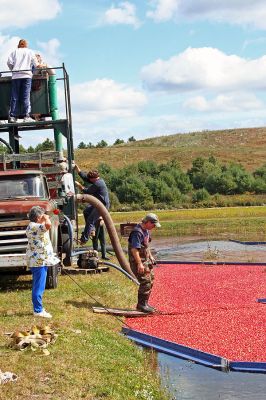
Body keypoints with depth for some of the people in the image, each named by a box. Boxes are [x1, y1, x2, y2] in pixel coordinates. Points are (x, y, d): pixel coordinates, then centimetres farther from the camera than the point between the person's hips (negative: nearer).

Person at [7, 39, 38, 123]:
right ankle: (26, 116, -16)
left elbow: (9, 62, 4)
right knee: (26, 97, -7)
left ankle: (12, 117, -8)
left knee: (14, 97, -1)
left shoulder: (14, 52, 16)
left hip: (16, 76, 1)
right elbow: (36, 64, 9)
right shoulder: (30, 52, 16)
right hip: (27, 75, -1)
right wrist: (31, 69, 28)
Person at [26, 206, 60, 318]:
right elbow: (48, 225, -36)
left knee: (38, 286, 17)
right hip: (39, 261, -11)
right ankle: (38, 311, -3)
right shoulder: (34, 227, -19)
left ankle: (38, 308, 25)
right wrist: (46, 218, -20)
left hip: (38, 260, 11)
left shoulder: (33, 226, 15)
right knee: (39, 287, -6)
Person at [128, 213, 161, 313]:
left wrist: (150, 256, 24)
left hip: (146, 260, 10)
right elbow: (134, 249, -26)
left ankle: (144, 303, 22)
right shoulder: (137, 232, -21)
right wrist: (139, 264, -28)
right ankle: (141, 304, -5)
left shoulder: (146, 231, 10)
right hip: (138, 261, -10)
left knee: (150, 281, 13)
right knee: (145, 282, -13)